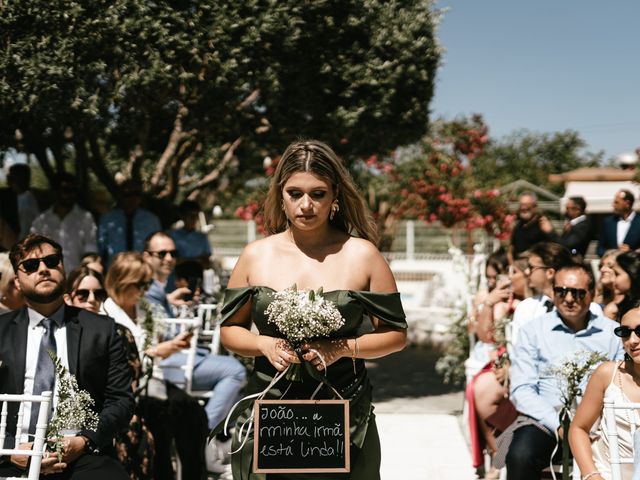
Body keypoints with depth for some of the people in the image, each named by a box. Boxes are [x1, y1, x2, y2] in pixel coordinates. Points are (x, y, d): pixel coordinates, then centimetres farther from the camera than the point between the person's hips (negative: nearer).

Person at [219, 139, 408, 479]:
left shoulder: (362, 255, -2)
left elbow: (395, 334, 1)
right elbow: (230, 330, 10)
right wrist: (265, 345, -10)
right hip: (267, 415, 1)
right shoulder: (255, 256, 3)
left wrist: (343, 348, -15)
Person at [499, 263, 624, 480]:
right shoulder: (532, 331, 8)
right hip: (545, 420, -1)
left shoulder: (612, 332, 12)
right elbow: (522, 390, 0)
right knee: (520, 455, -33)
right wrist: (559, 426, -14)